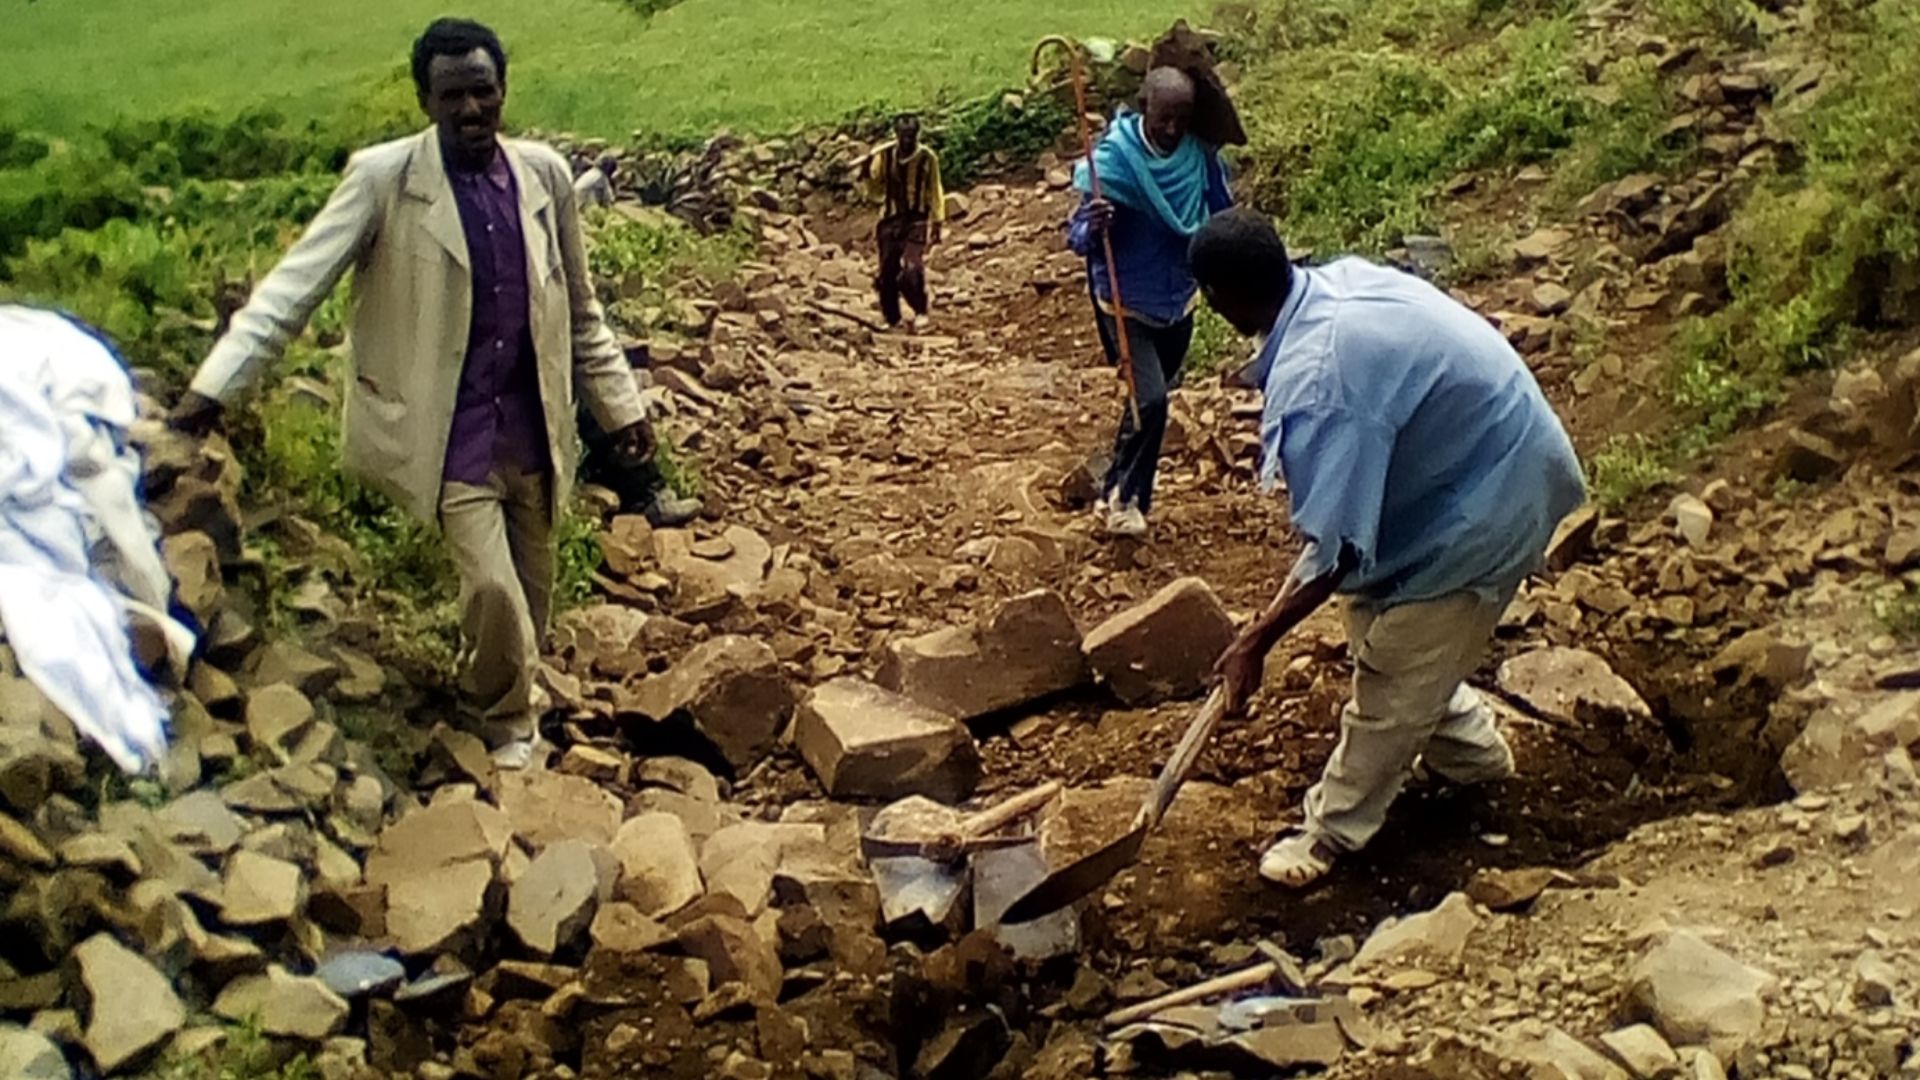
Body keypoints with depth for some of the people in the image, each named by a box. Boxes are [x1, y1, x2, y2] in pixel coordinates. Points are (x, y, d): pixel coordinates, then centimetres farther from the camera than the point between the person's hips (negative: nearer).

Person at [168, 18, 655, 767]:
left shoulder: (545, 173, 1)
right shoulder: (382, 178, -11)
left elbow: (579, 309, 11)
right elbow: (296, 283, -15)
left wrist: (619, 404, 11)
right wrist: (217, 383, -24)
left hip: (532, 426, 4)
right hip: (454, 436, -4)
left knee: (532, 592, 13)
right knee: (493, 589, -11)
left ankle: (501, 701, 42)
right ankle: (504, 719, 19)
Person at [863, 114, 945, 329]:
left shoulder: (927, 158, -6)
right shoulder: (883, 156, -3)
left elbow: (935, 192, 4)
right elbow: (875, 192, 5)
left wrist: (937, 222, 3)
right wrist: (868, 174, -13)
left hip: (917, 222, -3)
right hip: (890, 221, 3)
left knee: (912, 270, -18)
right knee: (887, 273, 4)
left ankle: (921, 311, 6)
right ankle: (891, 319, 21)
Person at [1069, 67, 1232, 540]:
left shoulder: (1200, 153, -11)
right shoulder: (1113, 159, -21)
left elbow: (1223, 217, 3)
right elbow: (1078, 239, -22)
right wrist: (1093, 228, -41)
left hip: (1180, 298, 5)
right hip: (1128, 304, -5)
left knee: (1151, 398, 16)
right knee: (1150, 400, -15)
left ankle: (1117, 490, 35)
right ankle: (1124, 498, 7)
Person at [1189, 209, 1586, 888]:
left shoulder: (1316, 381, -33)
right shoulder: (1339, 279, -7)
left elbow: (1338, 551, -31)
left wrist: (1255, 642, -21)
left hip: (1487, 498, -9)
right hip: (1498, 445, 9)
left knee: (1392, 681, 5)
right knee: (1418, 648, 24)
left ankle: (1334, 829, 22)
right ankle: (1469, 751, 46)